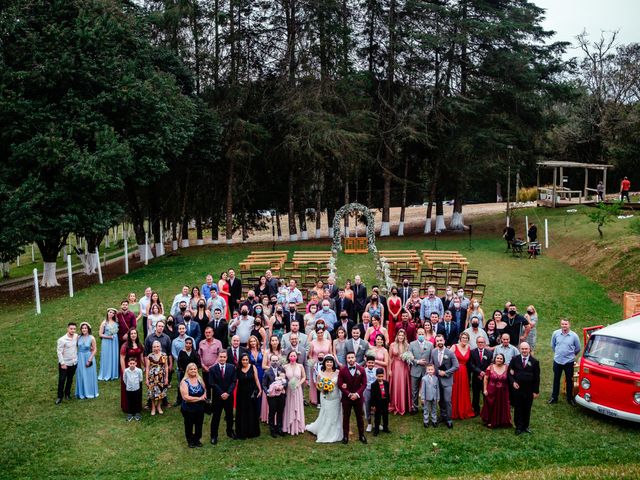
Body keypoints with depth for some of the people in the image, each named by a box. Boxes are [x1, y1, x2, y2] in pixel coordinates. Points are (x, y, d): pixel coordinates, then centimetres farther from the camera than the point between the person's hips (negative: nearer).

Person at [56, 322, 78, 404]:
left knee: (70, 380, 17)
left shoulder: (76, 337, -4)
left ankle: (67, 394, 35)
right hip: (64, 364, -4)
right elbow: (59, 352, -16)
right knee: (61, 380, 2)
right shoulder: (62, 340, -19)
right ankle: (59, 397, 17)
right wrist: (62, 363, -17)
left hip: (74, 363, 4)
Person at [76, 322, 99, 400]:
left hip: (88, 357, -3)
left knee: (89, 375, 6)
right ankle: (81, 393, 21)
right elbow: (76, 347, 7)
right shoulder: (79, 337, -2)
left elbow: (94, 350, -9)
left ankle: (90, 393, 20)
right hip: (80, 358, 3)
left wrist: (90, 360, -12)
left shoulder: (91, 338, -11)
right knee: (80, 375, 8)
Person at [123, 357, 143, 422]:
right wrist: (128, 385, 7)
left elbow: (140, 379, -2)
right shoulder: (126, 371, -16)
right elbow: (124, 379, 1)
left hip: (137, 389, 0)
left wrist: (136, 384, 7)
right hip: (128, 389, 1)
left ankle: (137, 413, 27)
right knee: (129, 402, 11)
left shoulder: (139, 370, -19)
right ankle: (129, 414, 26)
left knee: (137, 402, 11)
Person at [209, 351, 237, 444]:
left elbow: (233, 382, -4)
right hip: (217, 397, -2)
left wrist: (228, 393, -15)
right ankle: (214, 436, 14)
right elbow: (212, 384, -11)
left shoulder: (232, 367, -2)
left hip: (229, 396, 2)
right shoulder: (212, 369, -8)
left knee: (230, 415, 16)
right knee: (215, 417, 4)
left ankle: (230, 431, 35)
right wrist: (221, 393, -17)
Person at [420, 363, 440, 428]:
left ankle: (434, 421, 26)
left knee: (434, 410, 14)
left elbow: (437, 388, 4)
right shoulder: (424, 378, -10)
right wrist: (423, 398, -7)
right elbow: (423, 389, -7)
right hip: (427, 398, -2)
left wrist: (438, 397, 5)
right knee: (426, 410, 8)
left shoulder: (436, 378, -2)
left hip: (434, 398, 3)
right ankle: (425, 421, 19)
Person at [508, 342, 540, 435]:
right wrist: (513, 382, -12)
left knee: (527, 409, 10)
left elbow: (537, 378, 0)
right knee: (518, 409, 7)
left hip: (529, 390, 0)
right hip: (517, 388, 0)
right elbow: (509, 372, 4)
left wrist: (536, 391, -2)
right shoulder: (514, 359, -1)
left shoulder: (534, 362, -3)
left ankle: (525, 426, 25)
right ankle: (519, 427, 18)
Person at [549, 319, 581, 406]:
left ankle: (570, 398, 24)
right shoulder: (556, 333, -6)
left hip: (569, 362, -1)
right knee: (556, 380, 13)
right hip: (557, 361, 1)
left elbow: (578, 349, 5)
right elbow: (553, 345, 12)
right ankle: (554, 397, 25)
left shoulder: (574, 335, -10)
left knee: (569, 380, 10)